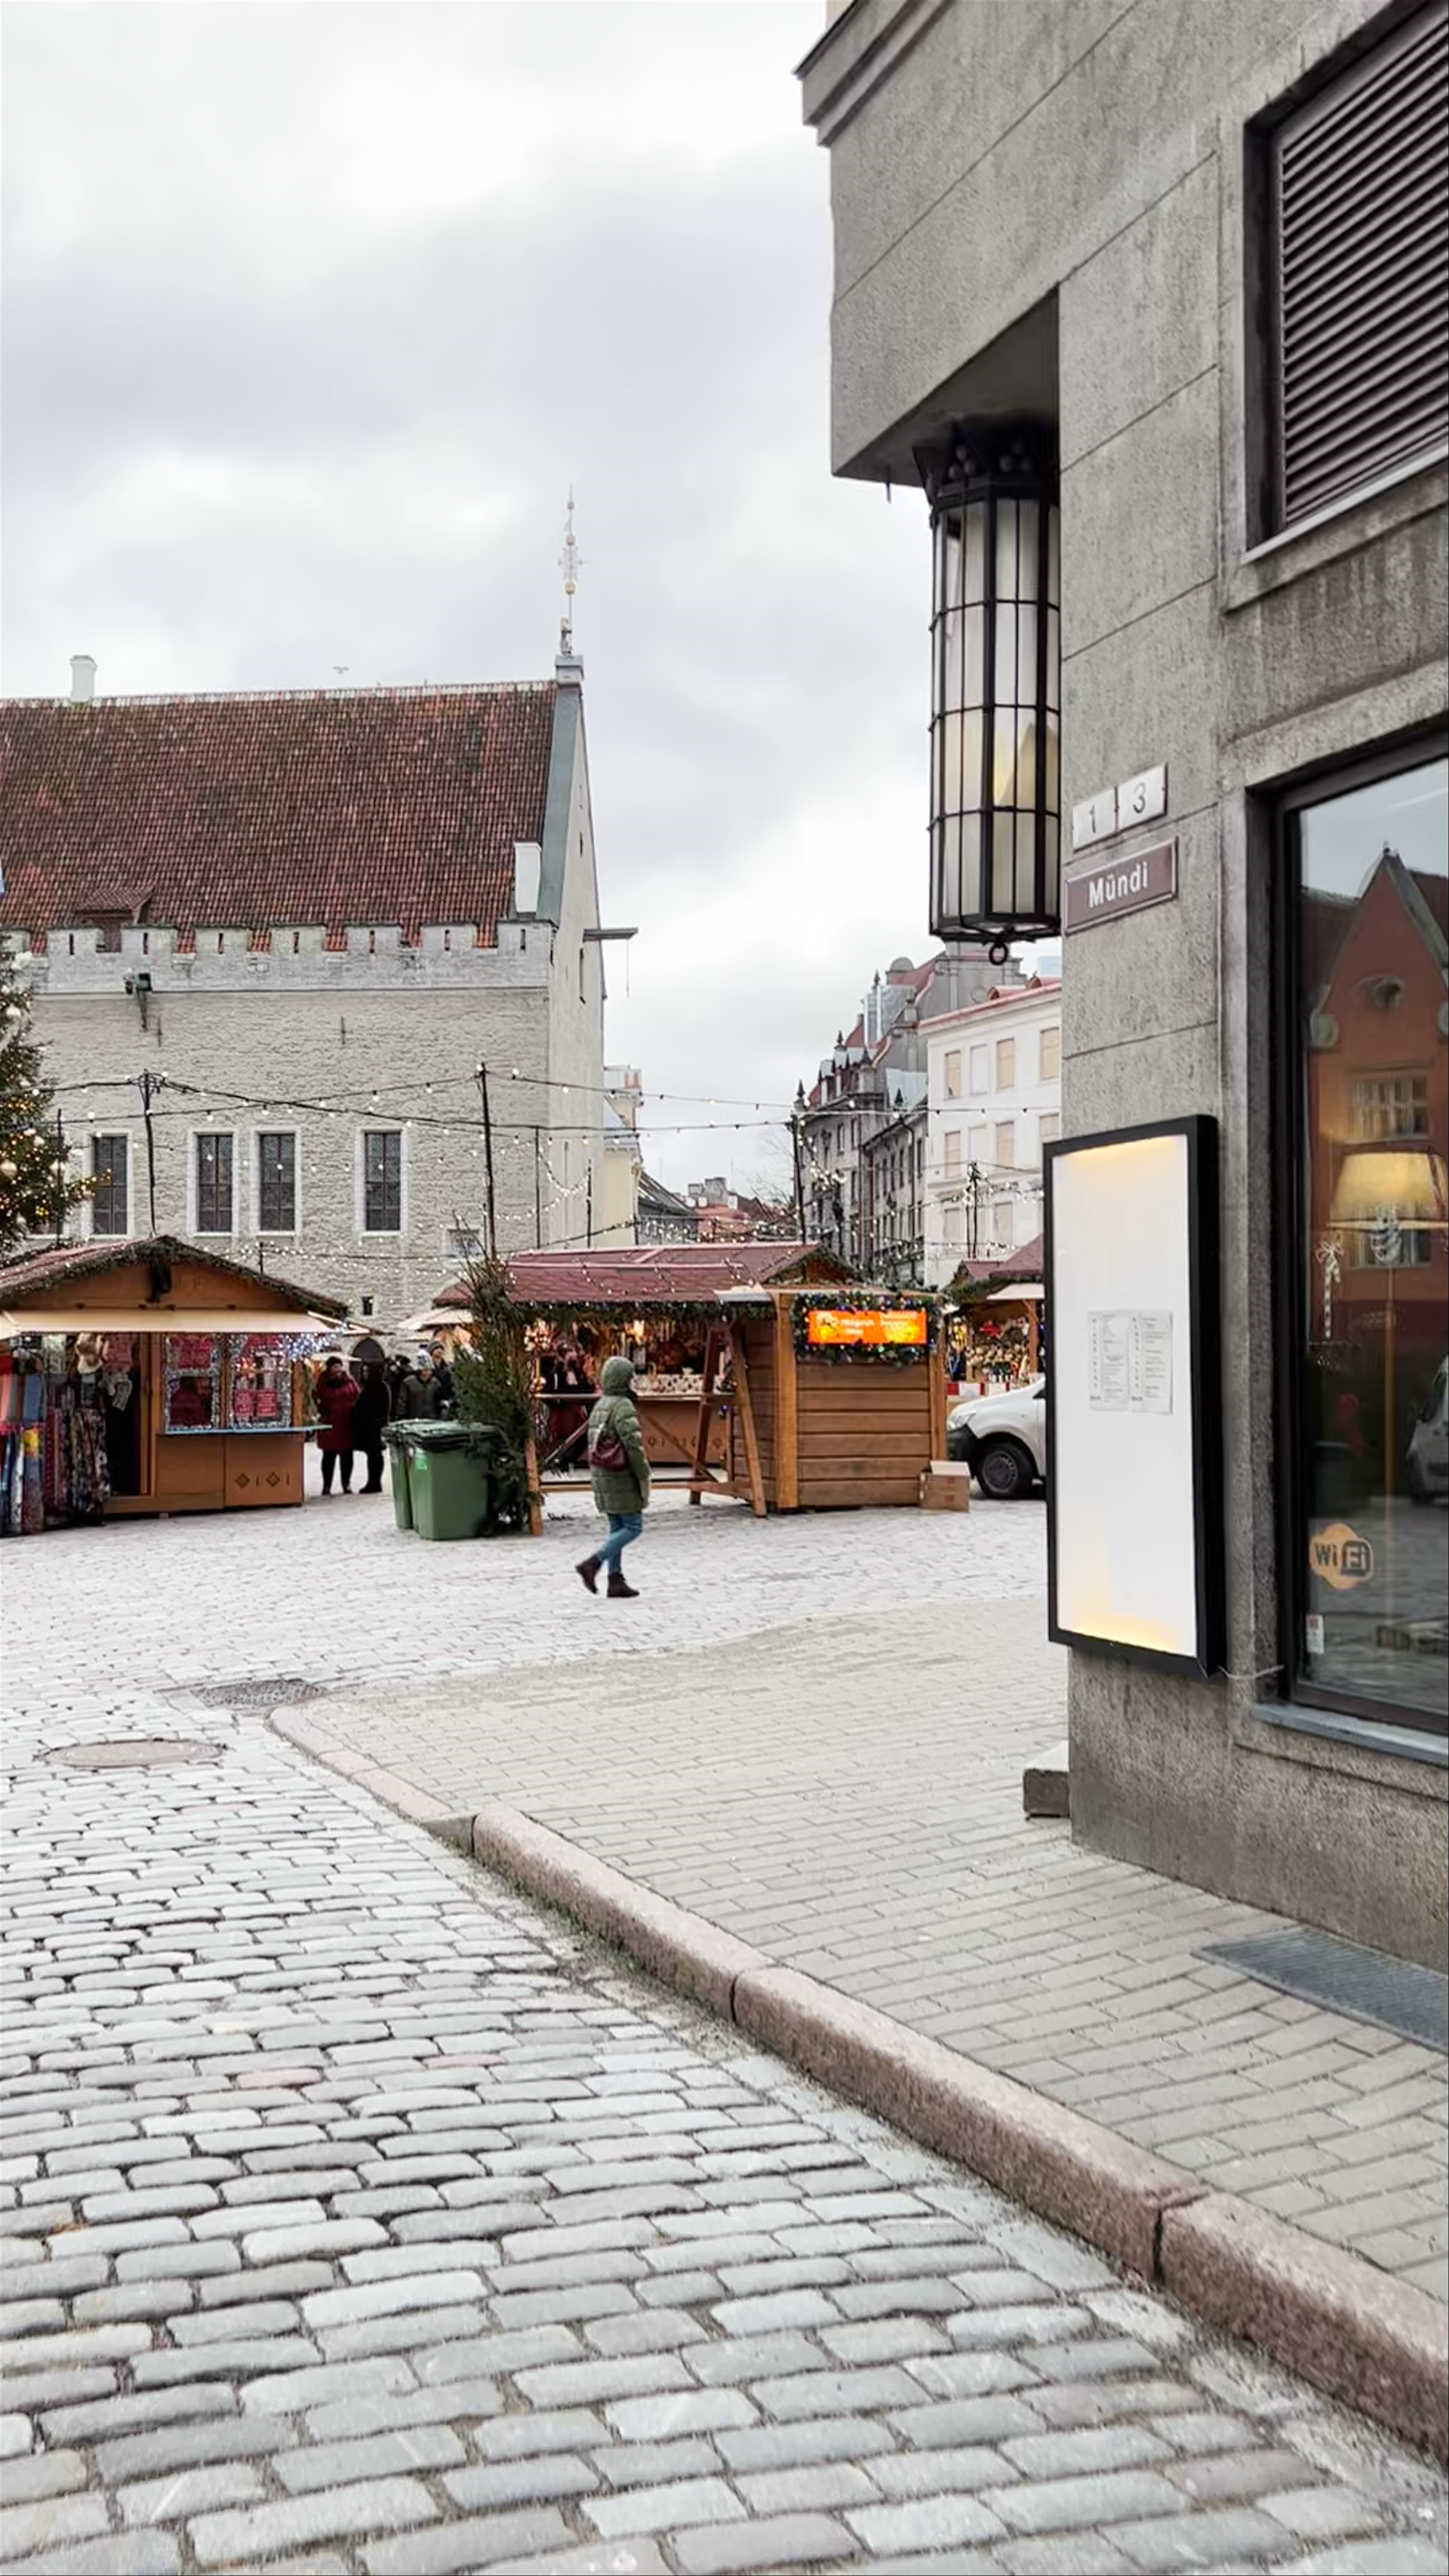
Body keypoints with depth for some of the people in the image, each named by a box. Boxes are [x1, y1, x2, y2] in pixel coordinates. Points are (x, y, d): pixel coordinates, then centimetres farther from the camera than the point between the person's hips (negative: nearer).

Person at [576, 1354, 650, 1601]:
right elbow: (634, 1446, -21)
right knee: (633, 1527, -3)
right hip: (621, 1478, -9)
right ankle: (594, 1564, -11)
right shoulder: (623, 1408, -17)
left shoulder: (599, 1407, 12)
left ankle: (616, 1581, 11)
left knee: (617, 1528, 13)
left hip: (601, 1476, 9)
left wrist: (598, 1477, 19)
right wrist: (644, 1478, -14)